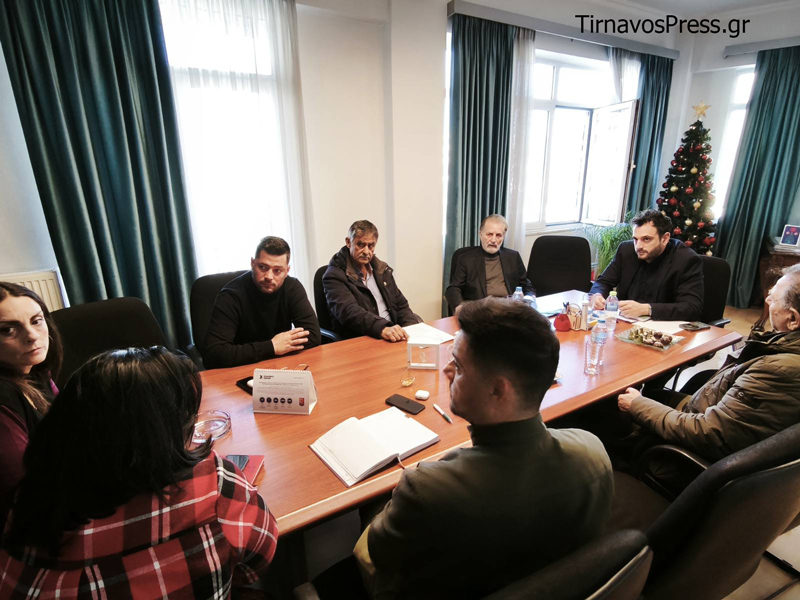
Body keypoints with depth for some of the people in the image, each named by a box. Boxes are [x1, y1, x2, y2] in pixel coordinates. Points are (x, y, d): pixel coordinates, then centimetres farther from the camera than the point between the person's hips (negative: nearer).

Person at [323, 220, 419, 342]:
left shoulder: (382, 269, 16)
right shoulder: (334, 276, -5)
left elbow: (401, 305, 17)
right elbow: (348, 311, -21)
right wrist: (382, 329, -37)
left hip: (394, 337, 7)